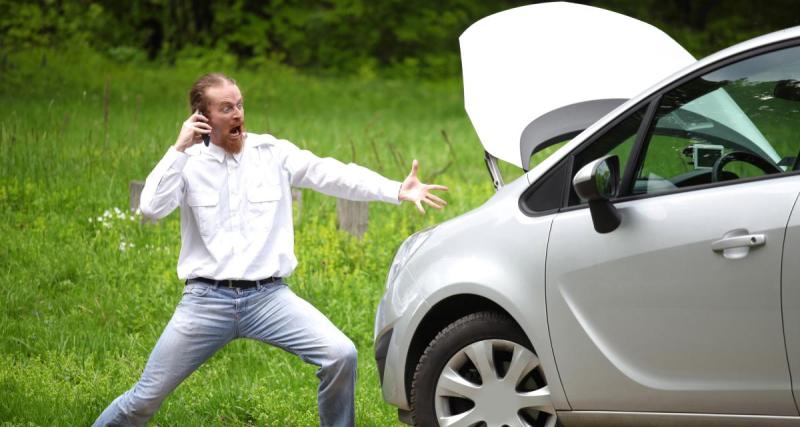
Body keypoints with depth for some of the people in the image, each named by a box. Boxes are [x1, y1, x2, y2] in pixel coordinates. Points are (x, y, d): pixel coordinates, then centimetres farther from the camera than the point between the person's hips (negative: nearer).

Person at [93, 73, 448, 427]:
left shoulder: (274, 154, 4)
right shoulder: (189, 163, 3)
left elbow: (335, 175, -4)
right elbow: (151, 208, -11)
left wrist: (397, 191, -15)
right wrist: (179, 149, -12)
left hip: (268, 296, 1)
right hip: (206, 300, -1)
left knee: (341, 356, -19)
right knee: (147, 397, 0)